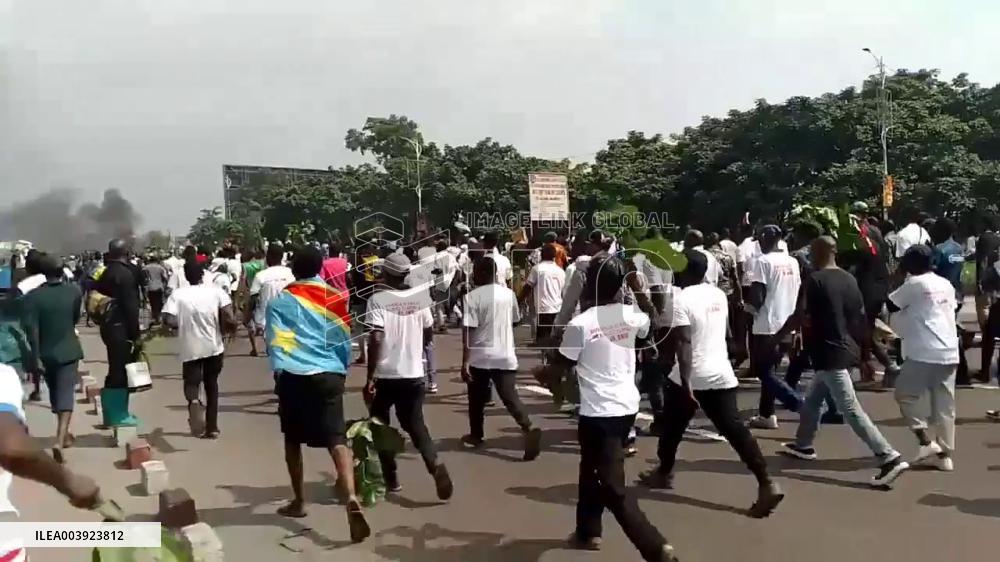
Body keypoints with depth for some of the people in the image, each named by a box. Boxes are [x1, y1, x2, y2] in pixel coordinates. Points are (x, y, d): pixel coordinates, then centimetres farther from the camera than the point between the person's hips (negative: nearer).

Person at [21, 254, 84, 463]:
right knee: (65, 393, -4)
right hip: (67, 350, -1)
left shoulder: (32, 296, -11)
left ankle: (64, 434, 34)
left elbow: (31, 329, -16)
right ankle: (60, 440, -21)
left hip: (46, 353, 1)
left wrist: (36, 356, -12)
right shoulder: (74, 291, -6)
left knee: (55, 392, 18)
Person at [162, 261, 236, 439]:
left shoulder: (177, 294, -5)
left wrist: (184, 324, 6)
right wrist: (224, 329, 6)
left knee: (192, 382, 13)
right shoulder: (216, 291, -6)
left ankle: (194, 401, -24)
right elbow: (230, 319, -15)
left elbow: (169, 320, -15)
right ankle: (211, 427, 20)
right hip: (213, 346, 1)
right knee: (211, 384, 19)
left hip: (190, 349, -1)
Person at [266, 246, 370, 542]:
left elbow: (275, 340, 0)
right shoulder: (335, 298, 10)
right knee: (337, 439, -7)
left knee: (293, 439, 20)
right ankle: (351, 497, -28)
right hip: (329, 375, 0)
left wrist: (279, 371, 7)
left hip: (293, 375, 0)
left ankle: (298, 501, 29)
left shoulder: (280, 299, 6)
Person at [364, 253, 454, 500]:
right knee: (415, 424, 12)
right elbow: (429, 332, 12)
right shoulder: (419, 297, 1)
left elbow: (376, 340, -21)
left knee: (380, 426, 18)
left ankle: (391, 478, 21)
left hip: (385, 375, -3)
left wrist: (370, 377, -17)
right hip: (413, 374, 3)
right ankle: (435, 465, -13)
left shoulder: (377, 300, -12)